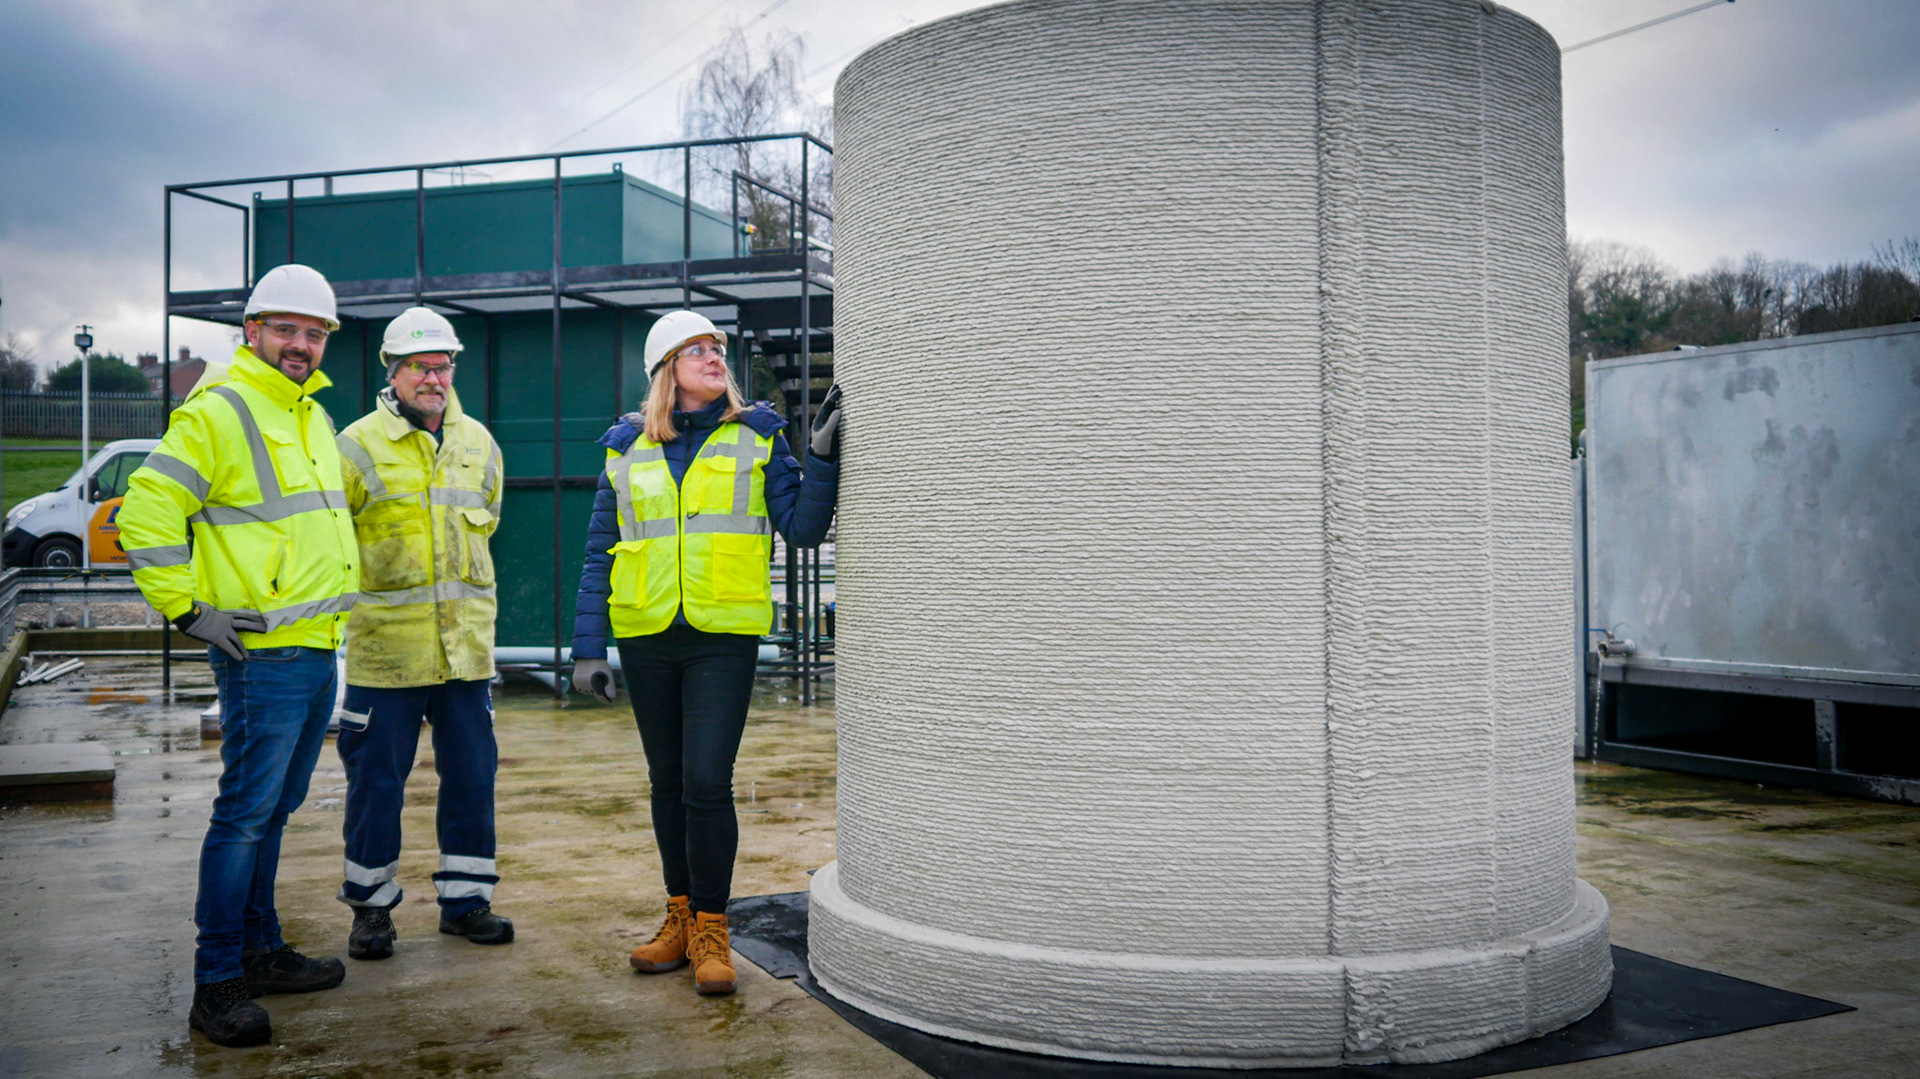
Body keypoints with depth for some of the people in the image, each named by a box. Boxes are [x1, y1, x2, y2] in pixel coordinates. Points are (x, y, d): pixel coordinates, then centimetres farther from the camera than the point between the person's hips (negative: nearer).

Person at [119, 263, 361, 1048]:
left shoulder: (312, 417, 17)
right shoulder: (219, 412, -10)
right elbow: (147, 512, -15)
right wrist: (187, 608, -15)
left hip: (317, 651, 9)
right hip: (262, 654, -8)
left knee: (271, 812, 16)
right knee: (245, 814, -5)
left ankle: (261, 952, 26)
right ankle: (216, 984, 3)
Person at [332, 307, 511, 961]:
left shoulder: (478, 444, 12)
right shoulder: (360, 445, -3)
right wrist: (369, 585, 2)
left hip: (466, 644, 4)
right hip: (384, 644, -4)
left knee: (472, 774, 8)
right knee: (377, 779, 4)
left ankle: (465, 898, 20)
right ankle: (371, 906, 18)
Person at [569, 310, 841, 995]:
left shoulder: (755, 436, 3)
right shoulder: (628, 449, 8)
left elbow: (803, 528, -1)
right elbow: (600, 554, 9)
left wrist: (824, 458, -13)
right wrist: (587, 648, 4)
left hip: (725, 636, -2)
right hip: (647, 636, 3)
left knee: (707, 784, -9)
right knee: (669, 782, 11)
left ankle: (710, 932, 5)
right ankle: (681, 917, 24)